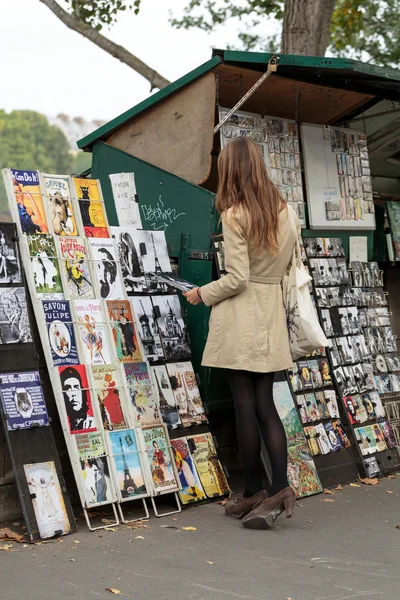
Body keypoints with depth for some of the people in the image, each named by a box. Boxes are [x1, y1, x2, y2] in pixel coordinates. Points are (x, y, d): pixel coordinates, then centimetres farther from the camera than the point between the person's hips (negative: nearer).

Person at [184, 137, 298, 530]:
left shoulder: (235, 216, -12)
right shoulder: (287, 212, 7)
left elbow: (237, 279, -14)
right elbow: (292, 270, 12)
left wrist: (202, 295, 1)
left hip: (239, 318, -6)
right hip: (271, 315, 6)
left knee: (245, 404, 1)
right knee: (265, 404, 7)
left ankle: (254, 492, 7)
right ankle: (280, 489, -3)